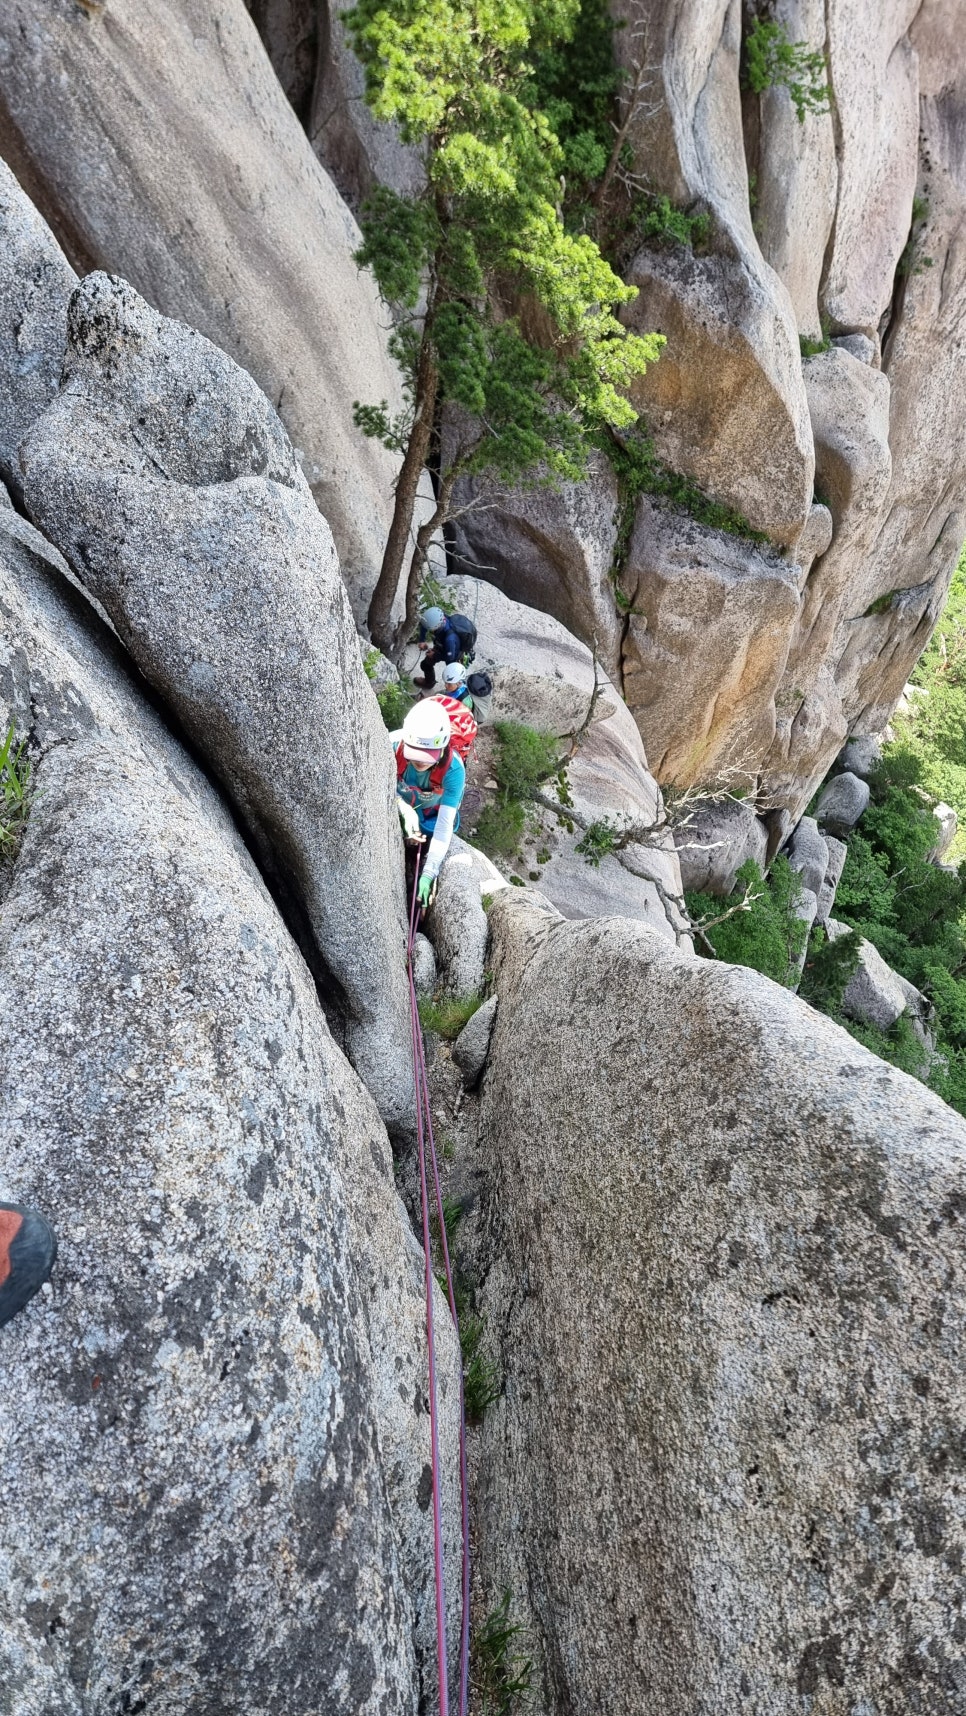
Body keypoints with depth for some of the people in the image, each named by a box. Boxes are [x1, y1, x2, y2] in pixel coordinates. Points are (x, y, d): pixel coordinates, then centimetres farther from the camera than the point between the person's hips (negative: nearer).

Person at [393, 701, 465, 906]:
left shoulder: (453, 770, -40)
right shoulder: (392, 745, -38)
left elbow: (445, 825, -37)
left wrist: (428, 874, -40)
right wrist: (405, 810, -42)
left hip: (431, 815, -1)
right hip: (398, 807, 1)